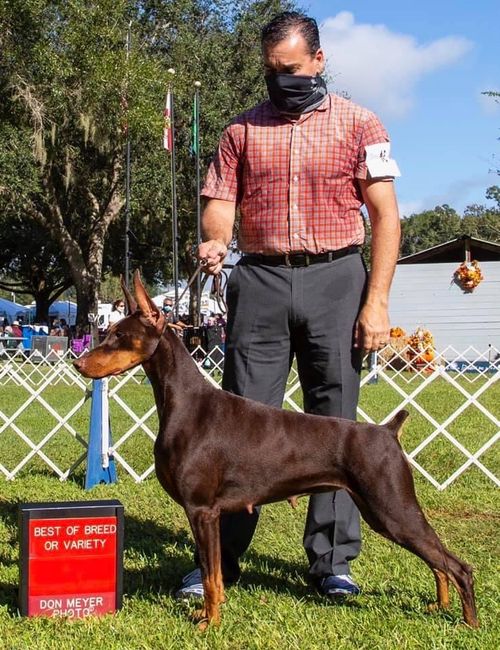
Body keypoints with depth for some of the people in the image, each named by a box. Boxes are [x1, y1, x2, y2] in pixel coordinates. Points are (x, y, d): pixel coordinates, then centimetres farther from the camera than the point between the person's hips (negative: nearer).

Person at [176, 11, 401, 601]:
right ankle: (220, 559, 5)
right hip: (259, 282, 2)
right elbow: (220, 205, 7)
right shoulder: (242, 131, 13)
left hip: (335, 280, -1)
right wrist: (215, 242, -17)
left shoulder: (358, 125, 6)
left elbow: (385, 216, 1)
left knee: (335, 421, 1)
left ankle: (333, 561, 11)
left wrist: (376, 300, -8)